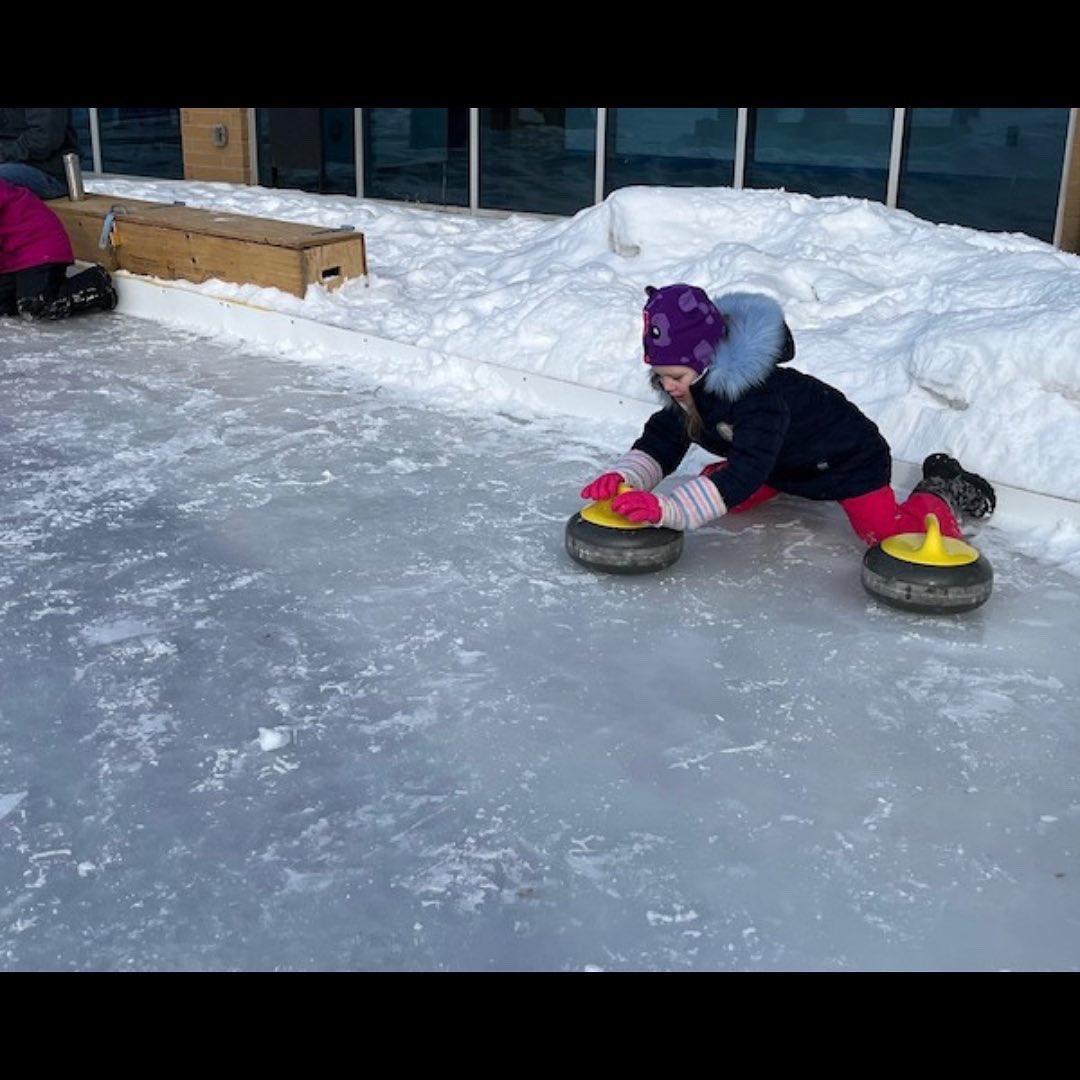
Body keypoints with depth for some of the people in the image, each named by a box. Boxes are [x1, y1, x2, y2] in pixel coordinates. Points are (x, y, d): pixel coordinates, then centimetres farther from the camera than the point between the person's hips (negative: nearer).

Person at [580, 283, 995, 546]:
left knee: (891, 536, -22)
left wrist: (665, 510, -55)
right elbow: (661, 443, -13)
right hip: (781, 461, 8)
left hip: (847, 457, -8)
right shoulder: (688, 386, -15)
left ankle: (938, 493, 11)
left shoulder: (759, 394, -40)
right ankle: (791, 487, 26)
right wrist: (623, 478, -33)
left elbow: (741, 478, -46)